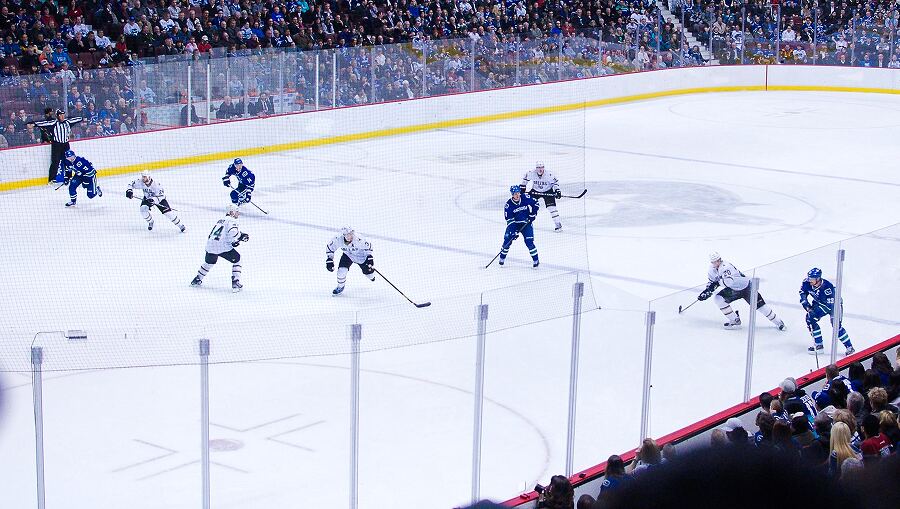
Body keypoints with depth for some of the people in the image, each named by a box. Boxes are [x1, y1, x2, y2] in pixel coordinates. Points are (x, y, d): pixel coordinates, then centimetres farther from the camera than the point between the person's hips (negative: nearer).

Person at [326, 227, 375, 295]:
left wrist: (370, 257, -21)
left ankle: (371, 276, 48)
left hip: (361, 255, -1)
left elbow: (368, 245, -21)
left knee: (368, 271, 7)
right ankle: (340, 287, 11)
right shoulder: (338, 240, -32)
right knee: (342, 269, -16)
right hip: (348, 255, 2)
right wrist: (329, 260, -16)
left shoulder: (358, 240, -39)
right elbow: (329, 248, -13)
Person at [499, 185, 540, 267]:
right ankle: (502, 257, 10)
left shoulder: (526, 198, -13)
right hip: (514, 224, 0)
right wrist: (514, 231, -23)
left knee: (529, 241, -12)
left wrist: (533, 214, -6)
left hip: (526, 223, 0)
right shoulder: (508, 205, -15)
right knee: (507, 239, -10)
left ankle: (535, 260, 1)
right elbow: (509, 220, -16)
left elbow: (535, 204, 3)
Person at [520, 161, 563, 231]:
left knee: (551, 207, -15)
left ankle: (558, 224, -8)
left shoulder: (549, 175, -26)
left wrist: (557, 191, -22)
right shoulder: (531, 173, -20)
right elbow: (526, 178, 1)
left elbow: (555, 182, -12)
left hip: (548, 192, -3)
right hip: (535, 191, 3)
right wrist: (522, 187, 2)